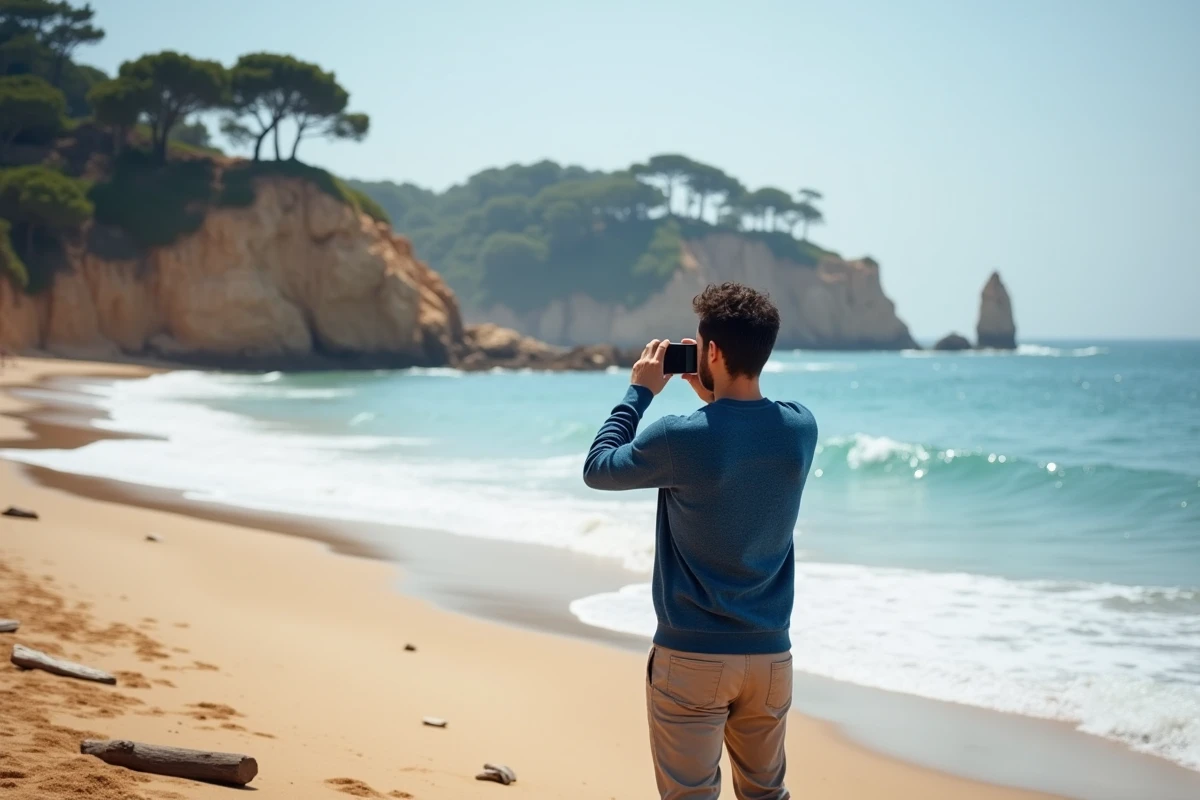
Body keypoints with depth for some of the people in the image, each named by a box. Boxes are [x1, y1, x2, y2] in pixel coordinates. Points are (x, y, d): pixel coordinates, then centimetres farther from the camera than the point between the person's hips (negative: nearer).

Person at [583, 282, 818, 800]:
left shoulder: (679, 439, -18)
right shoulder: (801, 428, -4)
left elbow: (597, 470, 0)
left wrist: (640, 392, 6)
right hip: (771, 655, 5)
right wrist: (710, 395, 12)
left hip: (692, 657, -5)